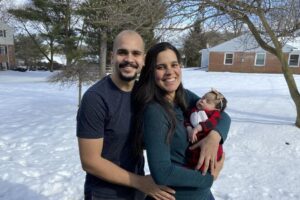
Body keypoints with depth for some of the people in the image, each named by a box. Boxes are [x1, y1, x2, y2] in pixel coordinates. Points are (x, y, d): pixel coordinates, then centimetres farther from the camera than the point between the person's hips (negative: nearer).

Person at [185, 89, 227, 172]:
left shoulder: (215, 114, 1)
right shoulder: (193, 111, 12)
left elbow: (211, 123, -17)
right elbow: (187, 121, 2)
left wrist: (197, 128, -29)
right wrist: (189, 130, -19)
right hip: (195, 142, 3)